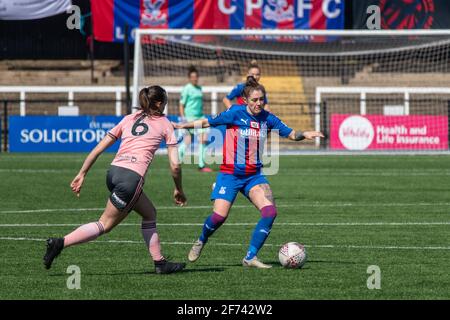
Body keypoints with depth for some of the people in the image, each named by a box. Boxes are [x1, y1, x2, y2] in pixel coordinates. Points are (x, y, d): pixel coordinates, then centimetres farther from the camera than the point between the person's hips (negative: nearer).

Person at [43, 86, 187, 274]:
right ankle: (60, 243, -14)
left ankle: (160, 262, 22)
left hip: (114, 171, 7)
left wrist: (81, 174, 18)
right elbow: (175, 165, 6)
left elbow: (98, 148, 16)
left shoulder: (129, 119, 22)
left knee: (149, 213, 22)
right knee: (105, 225, -2)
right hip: (133, 176, -7)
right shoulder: (164, 124, 10)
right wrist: (178, 190, 20)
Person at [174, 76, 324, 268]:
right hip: (230, 174, -4)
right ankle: (201, 242, 19)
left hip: (254, 176, 4)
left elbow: (290, 134, 10)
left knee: (270, 212, -17)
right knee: (219, 216, -16)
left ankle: (250, 258, -8)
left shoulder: (267, 119, 1)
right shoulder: (236, 114, -10)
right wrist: (182, 126, -9)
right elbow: (207, 122, -4)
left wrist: (304, 135, -9)